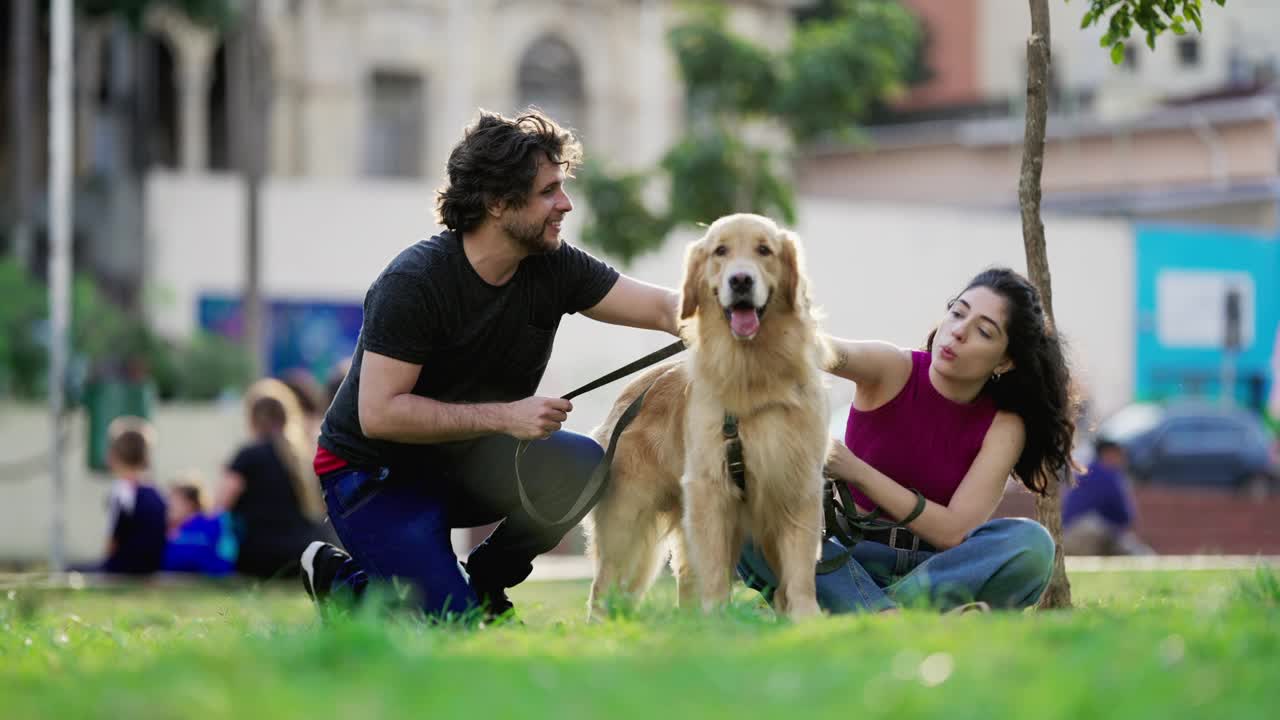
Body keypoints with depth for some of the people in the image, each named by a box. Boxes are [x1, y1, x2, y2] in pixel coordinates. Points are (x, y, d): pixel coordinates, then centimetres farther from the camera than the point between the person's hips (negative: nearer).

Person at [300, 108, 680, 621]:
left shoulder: (553, 268, -8)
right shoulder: (415, 282, -25)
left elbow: (665, 308, -12)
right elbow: (379, 414, -29)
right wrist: (504, 416, -31)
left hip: (464, 462, 6)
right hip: (374, 476, -6)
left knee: (578, 464, -22)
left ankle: (482, 582, 3)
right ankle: (340, 577, 9)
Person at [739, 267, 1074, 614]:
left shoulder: (1003, 425, -5)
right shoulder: (894, 371, -6)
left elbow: (954, 531, -16)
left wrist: (857, 471, -23)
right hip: (850, 562, 0)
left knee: (1032, 543, -30)